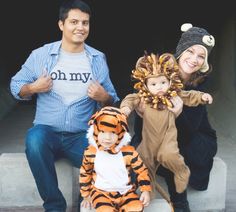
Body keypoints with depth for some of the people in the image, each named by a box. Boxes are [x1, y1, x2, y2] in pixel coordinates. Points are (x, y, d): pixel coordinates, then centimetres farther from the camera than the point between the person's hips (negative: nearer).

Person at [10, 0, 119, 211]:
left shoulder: (98, 59, 7)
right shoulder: (41, 54, 2)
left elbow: (111, 101, 13)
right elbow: (16, 85, 9)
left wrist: (103, 97, -11)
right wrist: (32, 88, -12)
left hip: (82, 135, 1)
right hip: (47, 130, -1)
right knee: (35, 139, -36)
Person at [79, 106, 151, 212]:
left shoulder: (128, 152, -11)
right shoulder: (91, 152, -8)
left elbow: (142, 170, 3)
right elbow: (85, 173, 10)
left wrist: (146, 190, -6)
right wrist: (86, 195, 14)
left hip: (125, 191, 1)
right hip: (101, 192, 0)